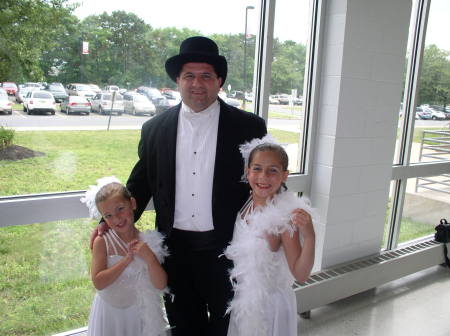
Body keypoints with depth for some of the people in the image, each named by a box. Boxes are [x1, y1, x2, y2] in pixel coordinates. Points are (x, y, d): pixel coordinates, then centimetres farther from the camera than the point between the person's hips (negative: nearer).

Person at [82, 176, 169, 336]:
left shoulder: (148, 241, -12)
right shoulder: (102, 241, -15)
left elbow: (161, 285, -13)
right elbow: (98, 282, -21)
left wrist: (150, 258, -27)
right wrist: (127, 259, -26)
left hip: (139, 311, 1)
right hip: (109, 311, -1)